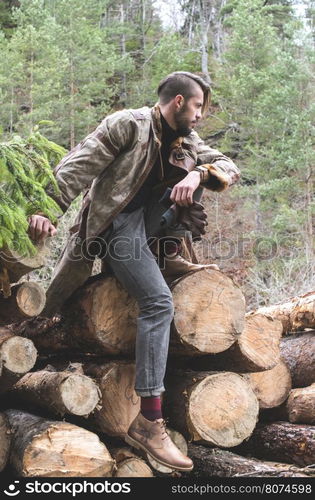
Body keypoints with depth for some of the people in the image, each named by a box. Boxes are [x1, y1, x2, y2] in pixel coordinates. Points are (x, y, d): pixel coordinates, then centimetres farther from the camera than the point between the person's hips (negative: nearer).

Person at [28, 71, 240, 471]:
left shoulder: (187, 141, 14)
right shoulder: (129, 124, -8)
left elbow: (230, 168, 5)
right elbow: (77, 167, -15)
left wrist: (199, 174, -17)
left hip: (150, 221, 7)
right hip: (116, 225, -7)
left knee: (194, 167, -5)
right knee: (159, 302, -25)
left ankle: (168, 257, -1)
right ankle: (148, 422, -28)